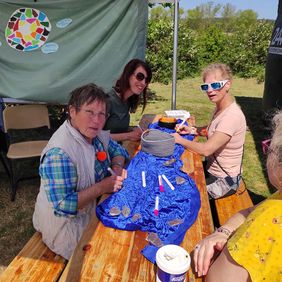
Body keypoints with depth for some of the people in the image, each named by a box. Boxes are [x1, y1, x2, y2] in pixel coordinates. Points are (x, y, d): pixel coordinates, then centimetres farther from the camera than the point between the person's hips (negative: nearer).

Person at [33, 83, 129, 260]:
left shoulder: (94, 133, -6)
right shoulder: (59, 153, -31)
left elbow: (117, 150, 9)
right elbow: (63, 206, -30)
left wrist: (117, 167, -12)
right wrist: (102, 187, -29)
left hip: (91, 211, 8)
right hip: (66, 226, -7)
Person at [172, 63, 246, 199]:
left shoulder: (232, 116, -29)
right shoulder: (220, 108, 0)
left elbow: (206, 149, -32)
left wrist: (180, 140, -18)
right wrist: (192, 130, -1)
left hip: (224, 180, -8)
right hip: (212, 169, 8)